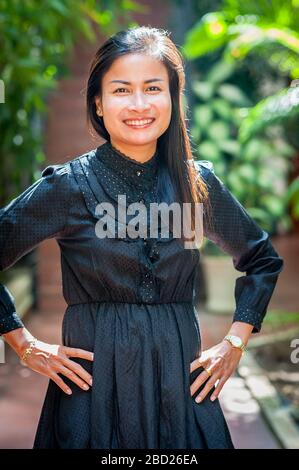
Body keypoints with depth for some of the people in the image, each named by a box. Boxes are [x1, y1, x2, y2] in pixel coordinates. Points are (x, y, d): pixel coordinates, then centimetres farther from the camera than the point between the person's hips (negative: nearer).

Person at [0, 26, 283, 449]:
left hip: (183, 381, 3)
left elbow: (263, 259, 16)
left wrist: (235, 343, 8)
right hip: (94, 381, -3)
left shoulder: (199, 182, 2)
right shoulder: (68, 184, -8)